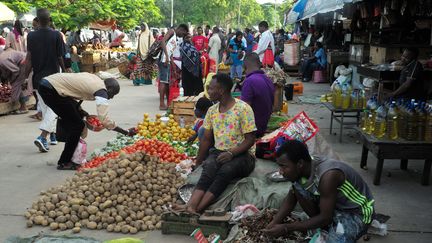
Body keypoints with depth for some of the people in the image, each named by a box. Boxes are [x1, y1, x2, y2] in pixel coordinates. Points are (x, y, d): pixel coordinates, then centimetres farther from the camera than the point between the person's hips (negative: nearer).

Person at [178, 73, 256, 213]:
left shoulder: (243, 109, -8)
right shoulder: (212, 111, 11)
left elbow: (250, 140, -10)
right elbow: (206, 139, 16)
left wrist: (231, 153, -22)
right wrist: (198, 163, 13)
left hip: (241, 154, -4)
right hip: (218, 152, 4)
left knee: (226, 170, -36)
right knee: (209, 168, -30)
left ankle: (197, 209, -45)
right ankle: (191, 206, -49)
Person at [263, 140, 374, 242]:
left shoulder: (327, 175, -35)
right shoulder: (304, 167, -12)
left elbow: (325, 218, -27)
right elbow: (291, 199, 2)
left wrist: (287, 228, -25)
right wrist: (274, 223, -12)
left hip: (357, 212, -7)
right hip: (333, 205, 7)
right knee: (297, 187, -9)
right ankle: (323, 227, 4)